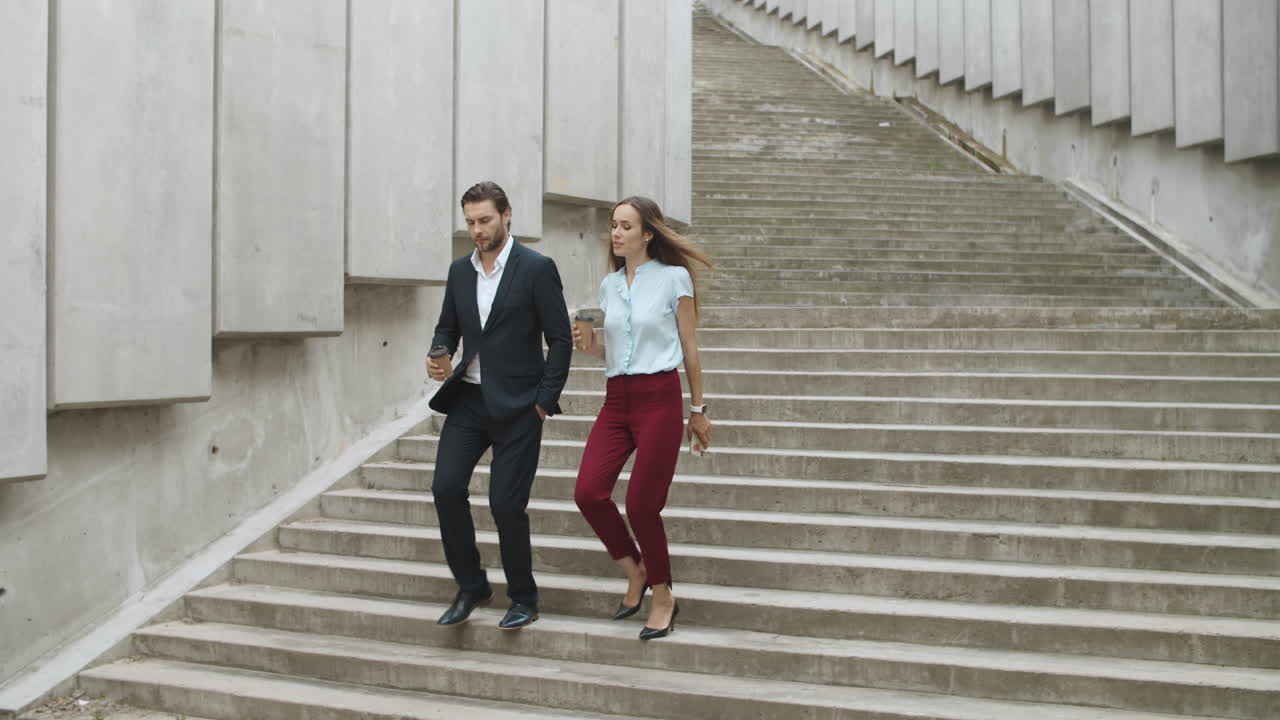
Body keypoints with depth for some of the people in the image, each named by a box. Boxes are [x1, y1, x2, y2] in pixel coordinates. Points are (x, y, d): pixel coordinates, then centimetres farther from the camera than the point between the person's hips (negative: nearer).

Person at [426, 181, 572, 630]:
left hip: (516, 406, -5)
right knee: (446, 488, -5)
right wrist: (438, 356, -2)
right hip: (467, 399, 5)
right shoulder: (459, 271, 10)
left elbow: (560, 339, -7)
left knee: (506, 503, -4)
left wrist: (546, 400, -11)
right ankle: (471, 587, 14)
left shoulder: (537, 268, -7)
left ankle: (523, 599, 17)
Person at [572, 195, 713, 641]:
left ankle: (663, 598, 16)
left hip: (659, 399, -5)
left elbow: (690, 349, 1)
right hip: (616, 399, 5)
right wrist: (589, 346, -3)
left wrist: (698, 411, 4)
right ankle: (635, 571, 17)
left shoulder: (674, 278, -3)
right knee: (588, 493, -8)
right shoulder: (609, 285, 12)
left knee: (641, 504, -6)